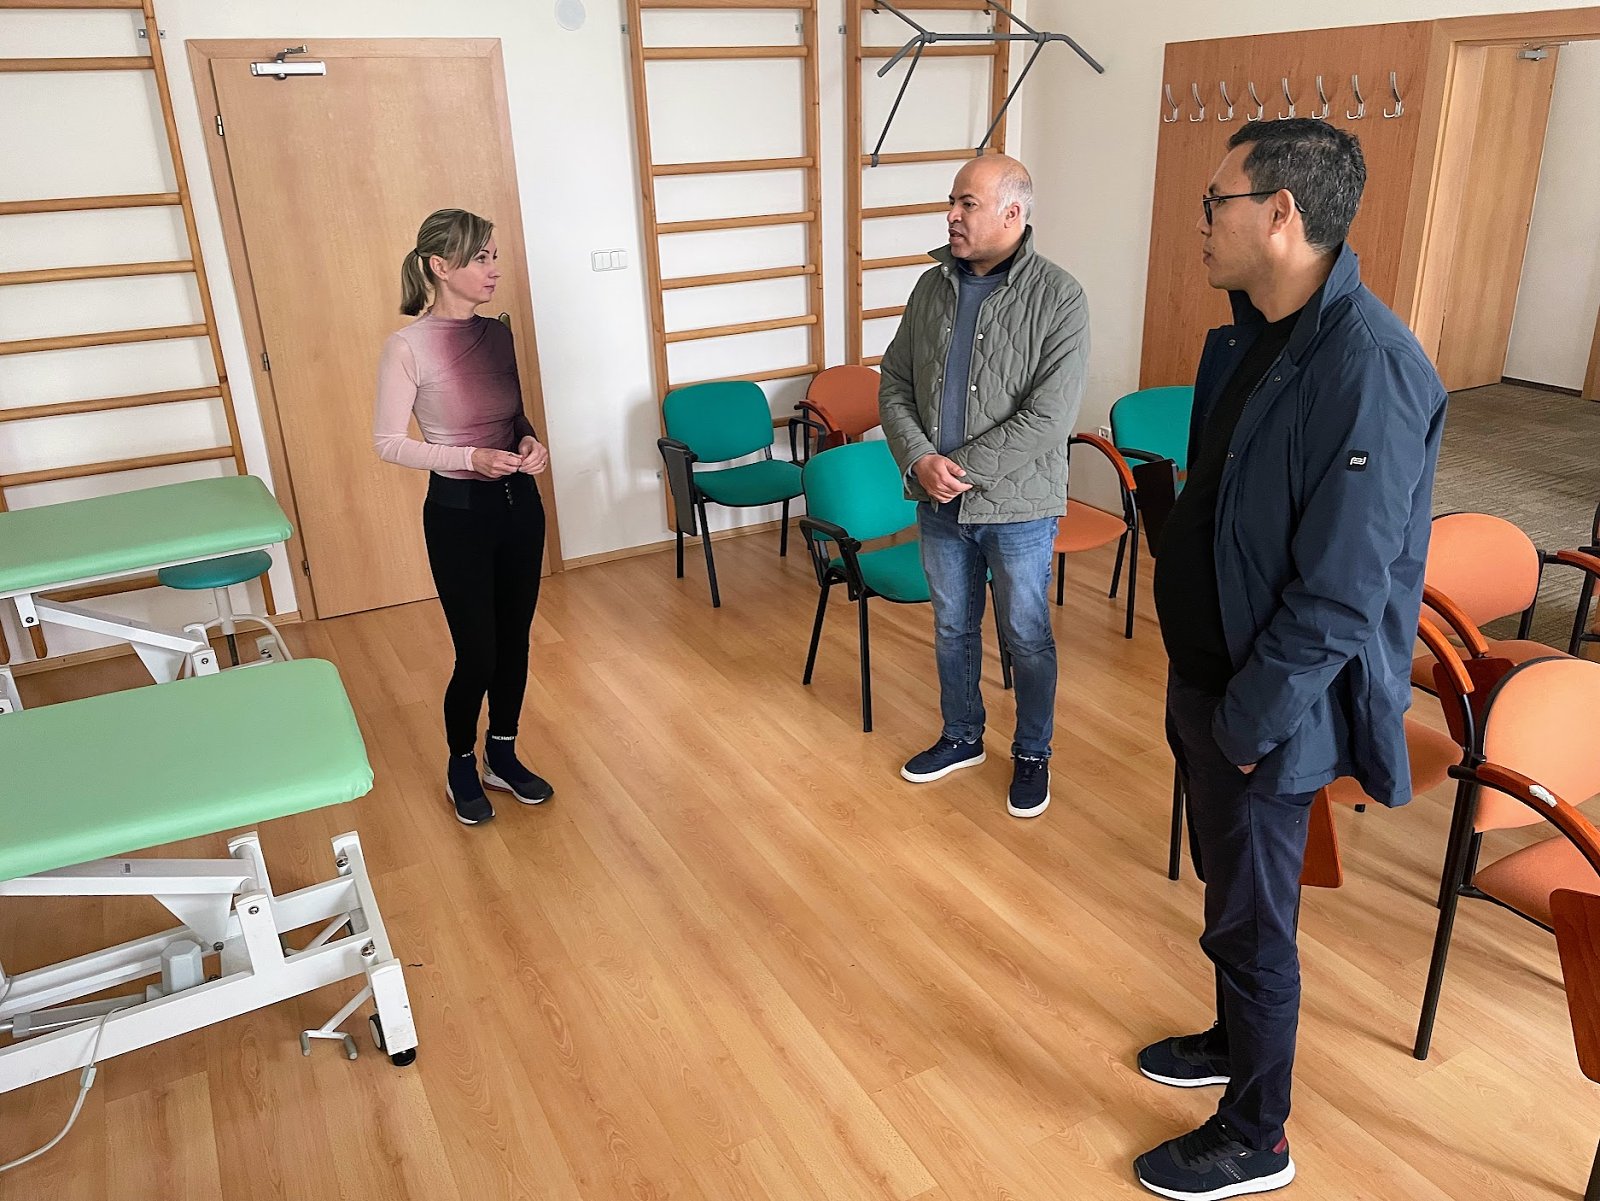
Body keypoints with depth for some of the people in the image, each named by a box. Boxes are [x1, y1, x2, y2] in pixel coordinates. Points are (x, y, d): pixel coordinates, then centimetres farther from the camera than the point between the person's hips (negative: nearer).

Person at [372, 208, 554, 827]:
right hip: (458, 510, -6)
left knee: (514, 641, 14)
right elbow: (387, 441, -10)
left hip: (518, 502, 6)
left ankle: (503, 756, 34)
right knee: (477, 653, 1)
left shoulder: (497, 334, 4)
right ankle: (461, 767, 27)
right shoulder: (407, 345, -13)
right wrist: (470, 459, -21)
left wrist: (529, 443, -7)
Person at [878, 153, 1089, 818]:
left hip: (1017, 505, -4)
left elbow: (1049, 417, -20)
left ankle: (1033, 754, 31)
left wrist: (963, 469, -20)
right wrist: (920, 459, -13)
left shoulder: (1058, 297, -14)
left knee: (1027, 637, 11)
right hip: (939, 503, 5)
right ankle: (962, 737, 39)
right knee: (952, 627, 19)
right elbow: (894, 386, 5)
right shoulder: (932, 286, 3)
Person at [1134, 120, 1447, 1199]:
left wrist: (1248, 721, -18)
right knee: (1229, 885, 25)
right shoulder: (1250, 336, 4)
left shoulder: (1368, 370, -26)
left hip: (1270, 713, -8)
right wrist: (1199, 687, 14)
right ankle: (1236, 1044, 49)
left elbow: (1341, 595, -26)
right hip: (1210, 675, 8)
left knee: (1252, 923, 9)